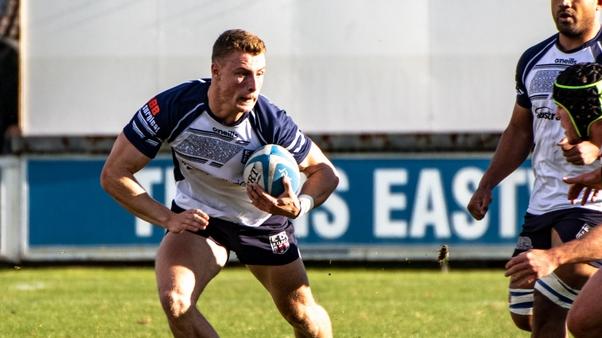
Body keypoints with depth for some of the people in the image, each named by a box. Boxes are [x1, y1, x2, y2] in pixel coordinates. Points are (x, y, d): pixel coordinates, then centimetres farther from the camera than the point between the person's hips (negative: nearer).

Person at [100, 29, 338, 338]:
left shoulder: (273, 123, -28)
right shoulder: (173, 106, -28)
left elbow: (325, 172, -11)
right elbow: (113, 173, -20)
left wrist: (299, 205, -33)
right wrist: (168, 219, -28)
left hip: (263, 218, 1)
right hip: (197, 216, -1)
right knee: (174, 301, -25)